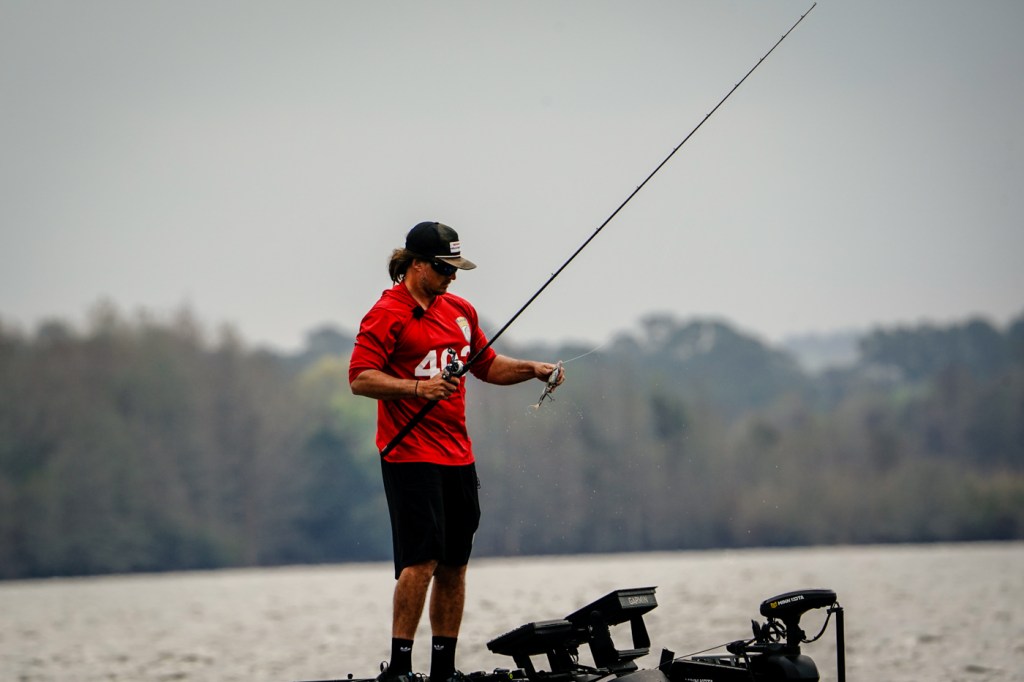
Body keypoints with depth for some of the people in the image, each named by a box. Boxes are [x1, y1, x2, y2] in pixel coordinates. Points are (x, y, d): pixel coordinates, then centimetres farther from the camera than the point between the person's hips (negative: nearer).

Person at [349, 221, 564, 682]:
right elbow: (360, 378, -13)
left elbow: (487, 366, 25)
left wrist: (532, 369, 9)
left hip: (458, 455, 7)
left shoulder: (460, 311, 16)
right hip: (410, 454, -7)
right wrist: (418, 388, -25)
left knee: (454, 564, 7)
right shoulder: (387, 314, -7)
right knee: (422, 558, -14)